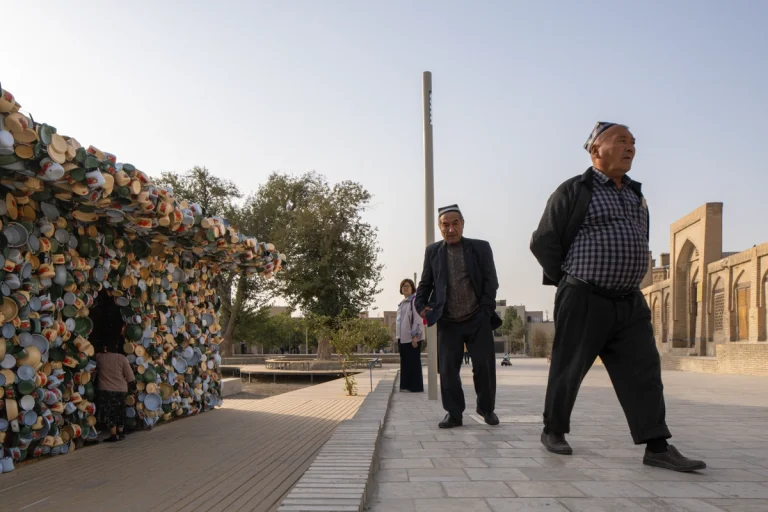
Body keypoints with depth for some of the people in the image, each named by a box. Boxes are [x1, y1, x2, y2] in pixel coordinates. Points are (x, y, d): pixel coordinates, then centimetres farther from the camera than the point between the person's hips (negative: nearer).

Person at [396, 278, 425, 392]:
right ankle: (406, 385, 15)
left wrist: (415, 336, -19)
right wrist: (398, 335, 17)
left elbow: (418, 320, -14)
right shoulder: (402, 303, 19)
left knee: (413, 362, -5)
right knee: (405, 362, 10)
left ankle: (416, 386, -1)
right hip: (402, 337, 9)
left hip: (412, 337, -8)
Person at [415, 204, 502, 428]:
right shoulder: (433, 251, 8)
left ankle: (487, 409, 21)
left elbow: (491, 281, 1)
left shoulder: (481, 248, 4)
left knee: (484, 365, 1)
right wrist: (420, 305, -6)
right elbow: (425, 283, 11)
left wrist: (485, 311, -9)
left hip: (478, 319, -1)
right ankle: (454, 413, 8)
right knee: (447, 369, -3)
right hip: (448, 322, 1)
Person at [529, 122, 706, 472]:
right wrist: (570, 281, 2)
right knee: (568, 370, 4)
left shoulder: (636, 194, 15)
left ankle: (657, 447, 3)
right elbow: (543, 242, -4)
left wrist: (627, 281, 15)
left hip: (630, 303, 6)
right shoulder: (574, 191, -5)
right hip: (584, 301, -6)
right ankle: (553, 430, 22)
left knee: (643, 372, 0)